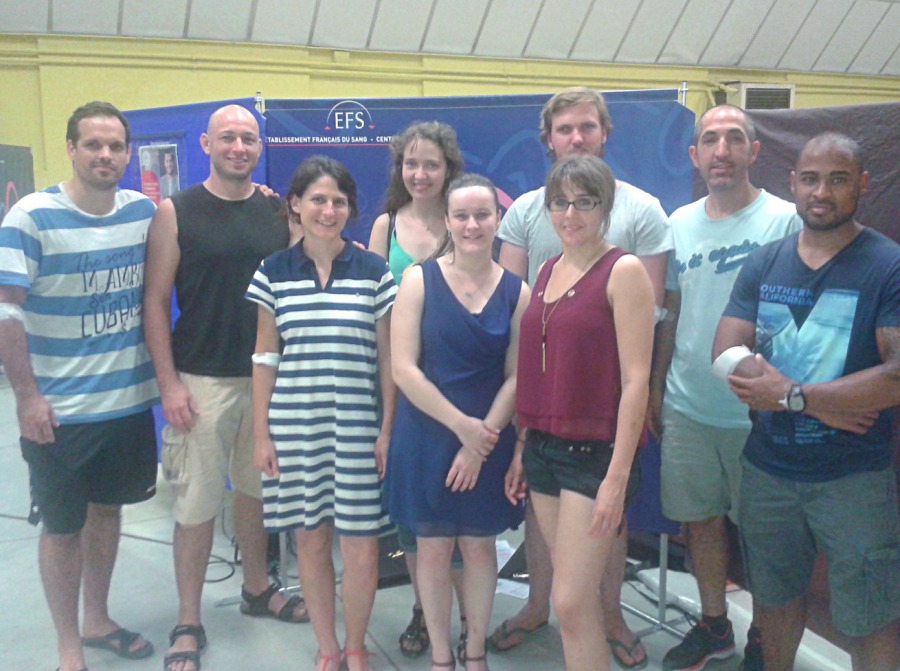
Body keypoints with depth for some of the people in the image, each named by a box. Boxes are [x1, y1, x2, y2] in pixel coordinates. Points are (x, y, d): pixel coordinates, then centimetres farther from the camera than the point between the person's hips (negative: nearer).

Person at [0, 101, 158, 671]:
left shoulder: (144, 211, 2)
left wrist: (162, 372, 8)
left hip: (131, 401, 5)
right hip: (59, 410, -5)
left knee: (108, 509, 19)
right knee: (63, 526, 7)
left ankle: (97, 619, 39)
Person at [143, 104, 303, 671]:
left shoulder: (279, 211, 5)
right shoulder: (176, 213, -4)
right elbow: (156, 301, -5)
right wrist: (169, 383, -10)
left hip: (268, 377, 3)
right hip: (200, 382, -3)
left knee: (256, 489, 17)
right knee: (197, 504, 2)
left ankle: (257, 589, 37)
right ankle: (189, 624, 17)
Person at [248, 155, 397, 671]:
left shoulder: (374, 272, 0)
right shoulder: (273, 273, 3)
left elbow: (387, 358, 2)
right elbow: (265, 357, 6)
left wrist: (388, 430, -2)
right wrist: (261, 434, 3)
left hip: (358, 429, -1)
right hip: (294, 428, 1)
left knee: (362, 551, 1)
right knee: (311, 542, 11)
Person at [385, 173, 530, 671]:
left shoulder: (516, 292, -1)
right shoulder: (419, 279, -5)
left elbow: (516, 377, -2)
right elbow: (403, 369, -11)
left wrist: (482, 439, -12)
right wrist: (460, 425, -14)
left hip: (489, 443, 1)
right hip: (426, 437, -1)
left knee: (479, 547, 12)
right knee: (433, 549, 8)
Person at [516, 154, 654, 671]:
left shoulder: (624, 271, -10)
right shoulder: (549, 272, 12)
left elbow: (635, 379, -14)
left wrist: (618, 476, -17)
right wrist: (523, 440, 12)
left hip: (596, 451, -7)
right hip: (544, 447, 7)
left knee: (571, 601, -6)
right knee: (579, 596, 15)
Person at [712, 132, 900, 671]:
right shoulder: (764, 264, 3)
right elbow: (727, 355, -6)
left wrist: (791, 396, -18)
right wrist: (822, 404, -16)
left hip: (855, 478, -4)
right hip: (768, 468, 4)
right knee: (775, 597, 20)